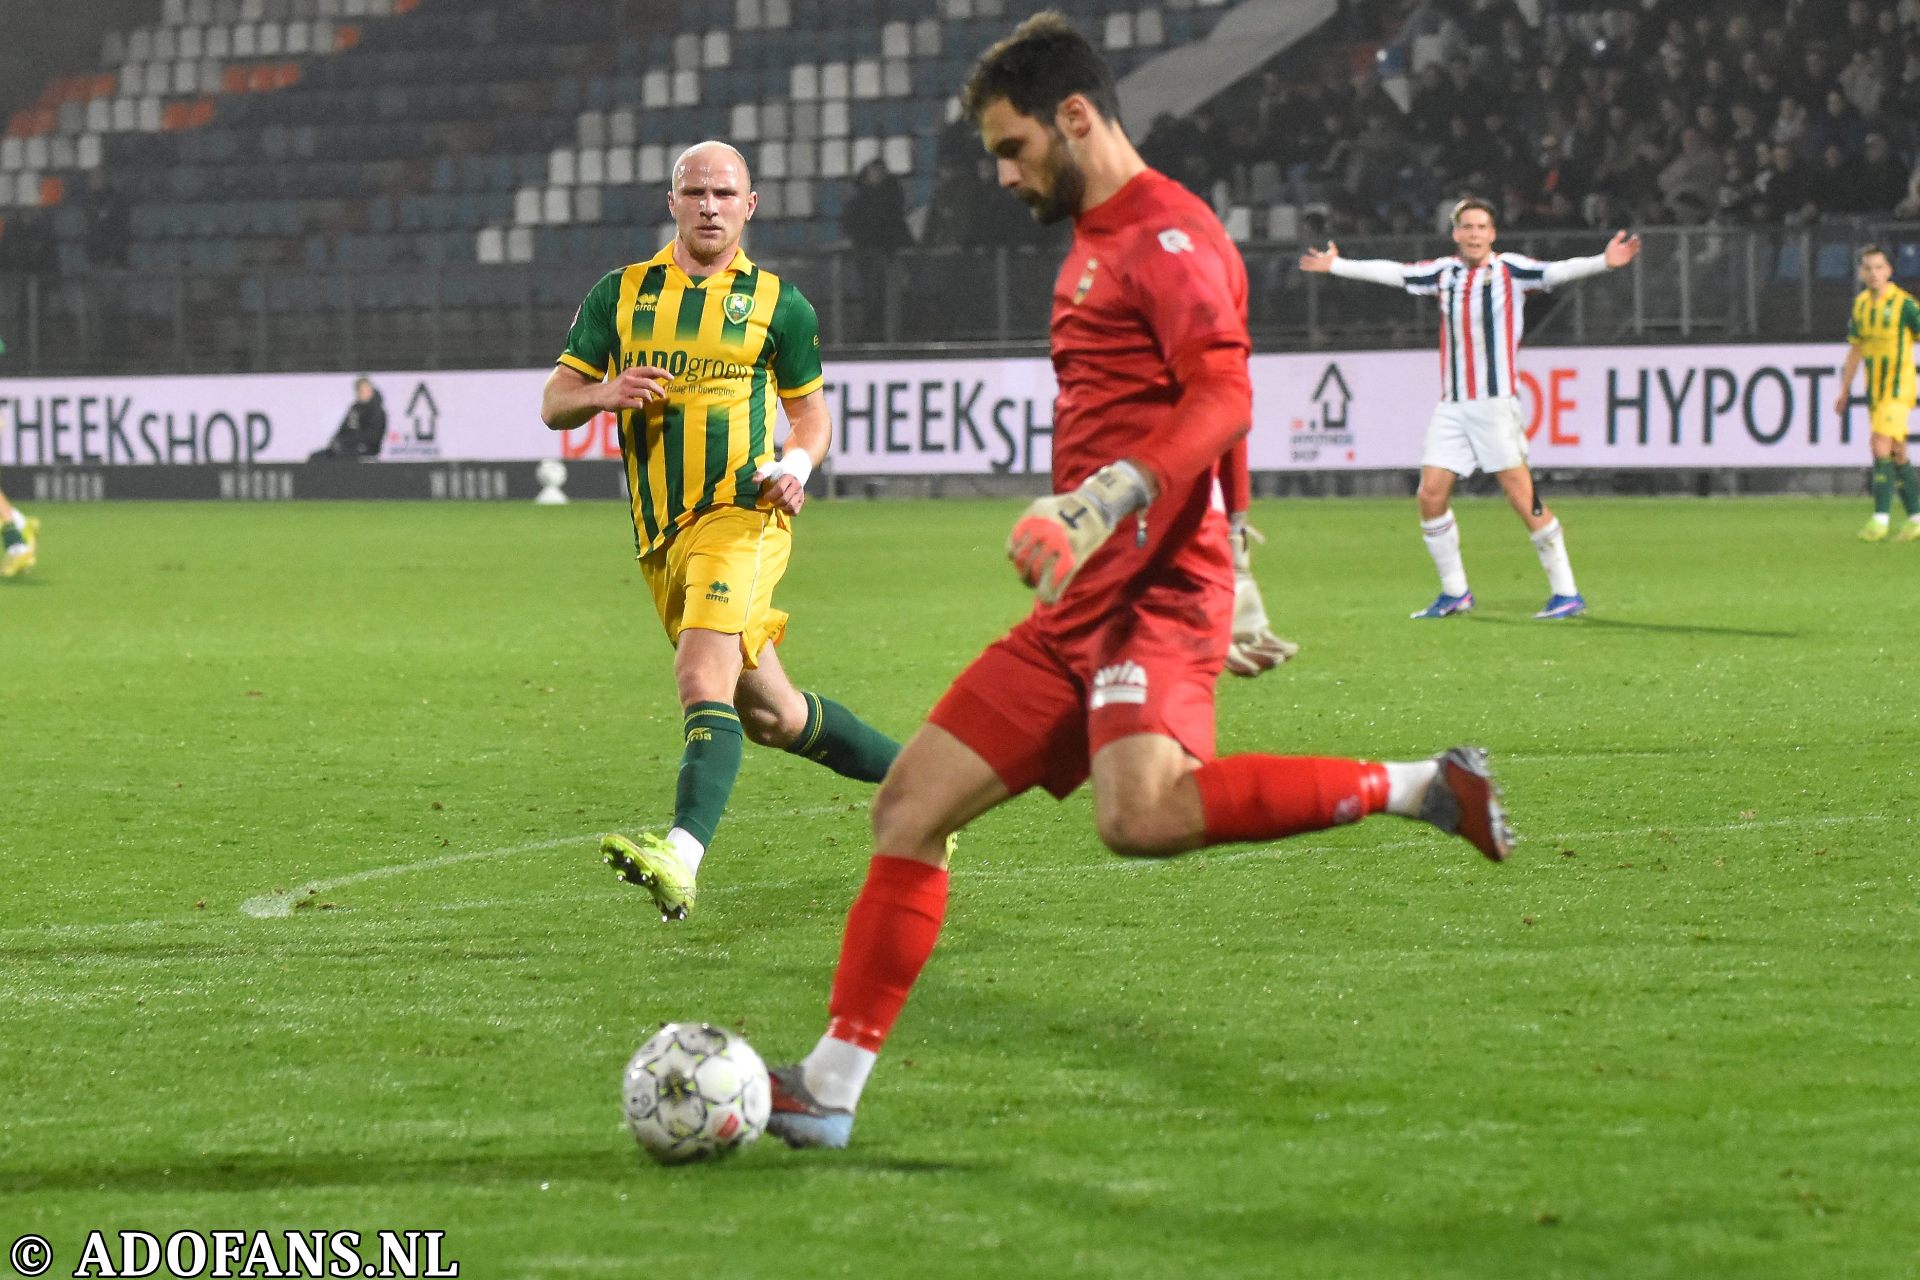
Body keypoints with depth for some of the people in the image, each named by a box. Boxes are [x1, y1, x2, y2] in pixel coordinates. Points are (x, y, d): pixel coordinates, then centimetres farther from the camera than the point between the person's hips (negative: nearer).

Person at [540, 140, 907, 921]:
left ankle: (682, 855, -42)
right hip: (661, 536, 5)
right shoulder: (619, 295, 10)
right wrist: (605, 393, -13)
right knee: (769, 715, 13)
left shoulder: (777, 304, 4)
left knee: (705, 679, -26)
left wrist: (797, 463, -8)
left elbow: (812, 412, 14)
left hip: (742, 514, -5)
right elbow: (554, 402, 10)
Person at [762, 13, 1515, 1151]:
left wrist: (1104, 503, -33)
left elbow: (1223, 399, -21)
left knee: (1141, 815, -34)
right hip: (1081, 610, 10)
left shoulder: (1167, 233, -7)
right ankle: (829, 1092, 11)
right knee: (912, 804, 7)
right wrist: (1233, 576, 34)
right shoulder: (1097, 244, 24)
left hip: (1153, 592, -10)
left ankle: (1418, 790, -24)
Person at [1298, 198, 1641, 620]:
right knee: (1431, 494, -1)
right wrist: (1336, 266, 31)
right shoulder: (1445, 273, 10)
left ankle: (1566, 593, -4)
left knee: (1523, 497, -10)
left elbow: (1556, 271, -18)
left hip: (1495, 402, -5)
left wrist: (1603, 262, -35)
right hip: (1451, 406, 5)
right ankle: (1455, 593, 13)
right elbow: (1392, 272, 22)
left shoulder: (1510, 269, -3)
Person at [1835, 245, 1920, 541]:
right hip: (1875, 391, 7)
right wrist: (1845, 390, 20)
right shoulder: (1861, 304, 9)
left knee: (1882, 446, -17)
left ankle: (1881, 517, -15)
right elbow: (1856, 348, 20)